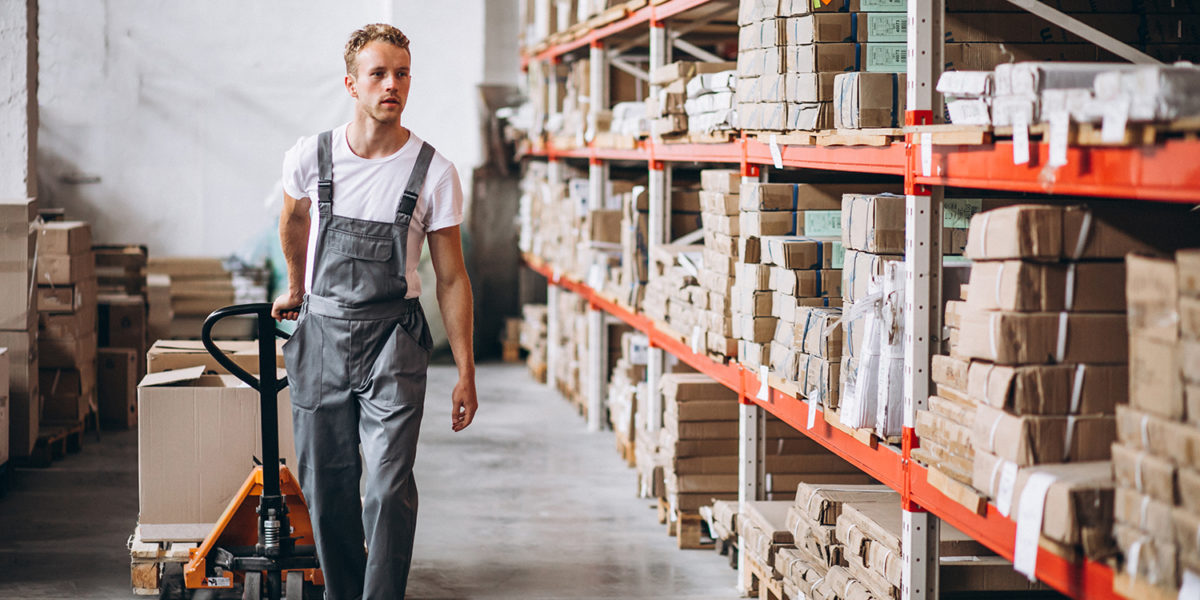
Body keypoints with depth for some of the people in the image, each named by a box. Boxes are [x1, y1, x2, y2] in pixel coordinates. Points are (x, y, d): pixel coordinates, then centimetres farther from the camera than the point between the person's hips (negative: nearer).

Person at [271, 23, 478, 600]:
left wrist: (466, 372, -3)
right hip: (320, 334, 2)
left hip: (392, 337, -2)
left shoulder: (434, 173, -7)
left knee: (390, 486, -13)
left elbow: (451, 278, -1)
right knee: (325, 485, 7)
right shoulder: (310, 157, -4)